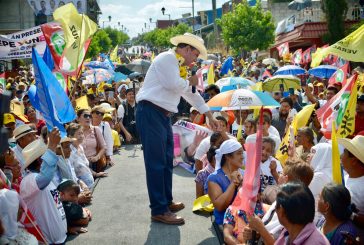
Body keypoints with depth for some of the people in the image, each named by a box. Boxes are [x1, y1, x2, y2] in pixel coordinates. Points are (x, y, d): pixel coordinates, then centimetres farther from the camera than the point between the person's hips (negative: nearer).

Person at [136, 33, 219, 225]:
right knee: (156, 163, -8)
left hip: (163, 115, 10)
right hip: (150, 113, -10)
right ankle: (159, 210, -2)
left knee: (167, 161, 15)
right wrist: (190, 81, 0)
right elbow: (173, 84, -21)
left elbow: (191, 94, 28)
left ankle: (167, 202, 28)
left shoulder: (177, 66, 24)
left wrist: (210, 116, 30)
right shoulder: (167, 58, -7)